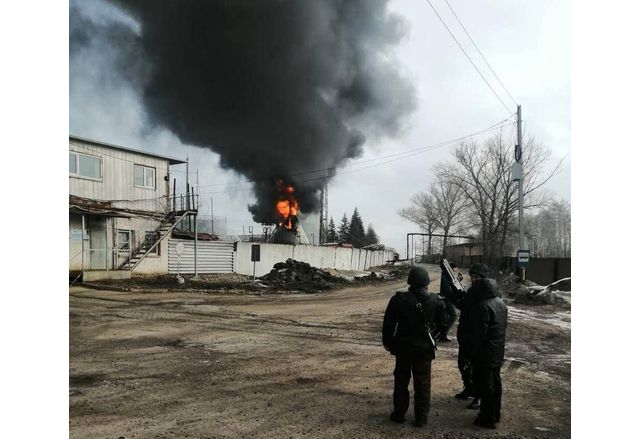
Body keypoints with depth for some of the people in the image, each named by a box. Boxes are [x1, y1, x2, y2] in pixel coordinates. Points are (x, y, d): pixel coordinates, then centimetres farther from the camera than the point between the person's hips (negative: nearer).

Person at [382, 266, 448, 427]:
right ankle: (421, 417, 19)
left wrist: (387, 342, 6)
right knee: (423, 384, 13)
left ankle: (399, 413, 24)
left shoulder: (399, 299, -13)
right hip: (425, 349, 0)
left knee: (401, 381, 16)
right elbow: (443, 325, -1)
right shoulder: (437, 302, -9)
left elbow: (388, 323, -7)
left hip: (403, 348, 0)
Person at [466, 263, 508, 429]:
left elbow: (478, 333, -23)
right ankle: (495, 414, 33)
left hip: (484, 354, -9)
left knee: (485, 385, 3)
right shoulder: (500, 301, 5)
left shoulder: (483, 305, -24)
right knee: (495, 382, 19)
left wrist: (471, 352, -13)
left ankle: (487, 418, 13)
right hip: (498, 352, 9)